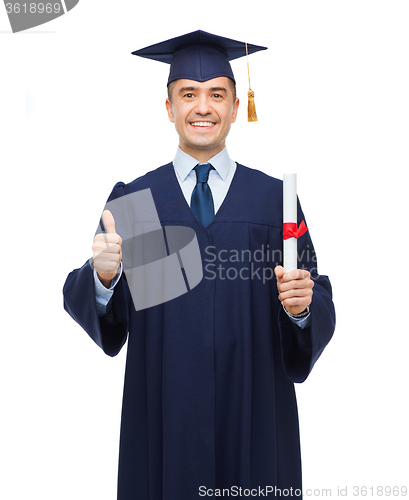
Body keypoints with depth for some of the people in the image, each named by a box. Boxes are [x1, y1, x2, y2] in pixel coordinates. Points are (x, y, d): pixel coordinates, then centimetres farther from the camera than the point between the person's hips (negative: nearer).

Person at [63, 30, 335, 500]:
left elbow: (322, 315, 1)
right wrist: (103, 276, -23)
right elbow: (105, 314, -3)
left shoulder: (275, 199, 2)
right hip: (163, 414, 0)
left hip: (253, 414, 0)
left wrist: (301, 306, -20)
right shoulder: (131, 199, 3)